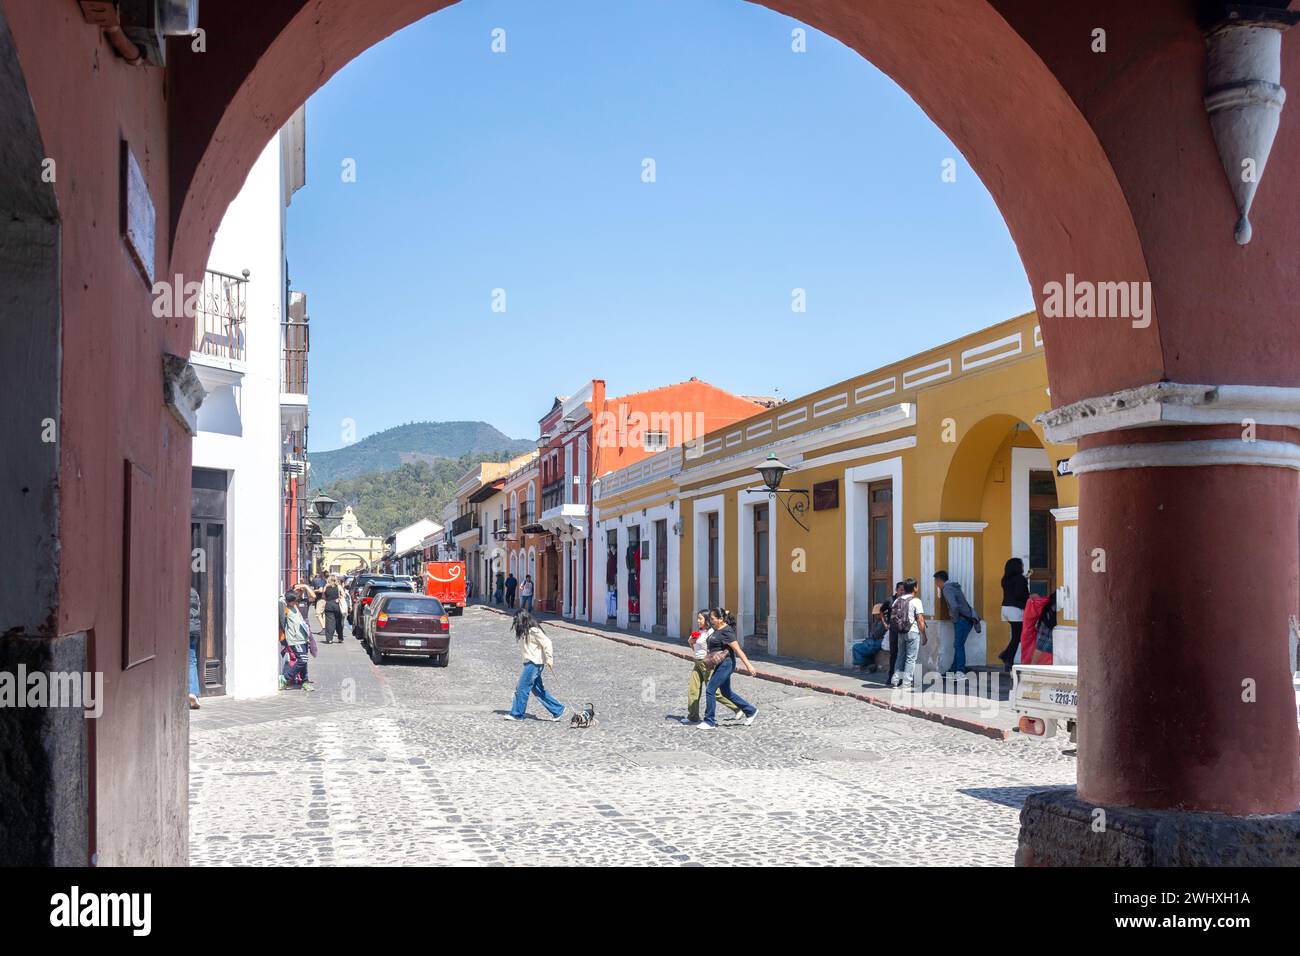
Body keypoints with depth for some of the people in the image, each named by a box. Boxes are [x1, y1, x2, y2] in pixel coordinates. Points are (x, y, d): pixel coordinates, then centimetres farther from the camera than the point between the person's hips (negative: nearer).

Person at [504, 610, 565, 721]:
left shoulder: (533, 631, -15)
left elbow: (546, 643, -21)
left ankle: (517, 714, 6)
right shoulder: (527, 631, 14)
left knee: (522, 688, -4)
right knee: (537, 690, 12)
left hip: (534, 664, -10)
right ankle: (558, 710, 16)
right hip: (530, 663, 10)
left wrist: (549, 659, -23)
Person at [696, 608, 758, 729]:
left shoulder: (726, 632, -18)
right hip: (721, 665, 10)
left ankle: (709, 721, 4)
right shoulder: (717, 630, 11)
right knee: (726, 692, 17)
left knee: (710, 690, -6)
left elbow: (738, 649, -22)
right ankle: (750, 711, 27)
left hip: (725, 664, -10)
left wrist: (748, 665, -23)